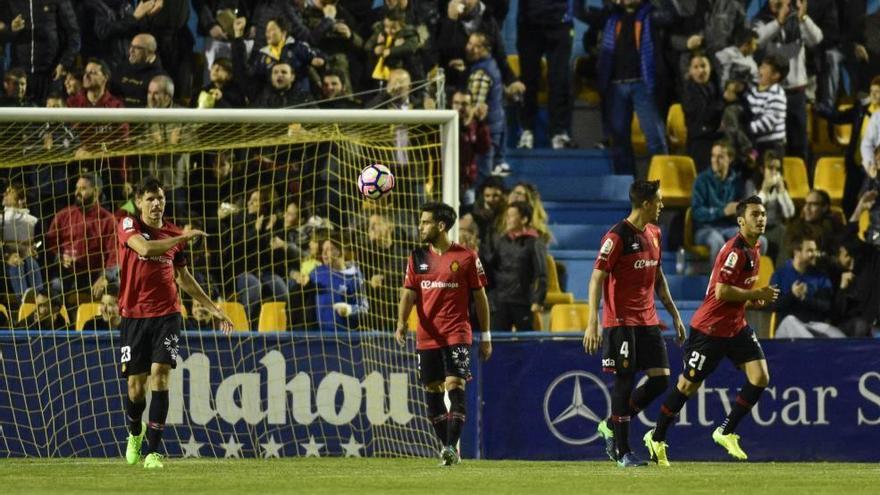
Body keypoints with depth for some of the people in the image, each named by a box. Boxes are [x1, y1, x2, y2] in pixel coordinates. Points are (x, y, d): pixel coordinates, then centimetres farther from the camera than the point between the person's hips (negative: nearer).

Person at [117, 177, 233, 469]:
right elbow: (145, 248, -24)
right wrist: (183, 238, -20)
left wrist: (214, 309, 21)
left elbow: (183, 278, 21)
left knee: (160, 375, -14)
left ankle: (153, 450, -12)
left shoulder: (174, 234, 9)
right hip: (133, 315, -1)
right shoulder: (129, 226, -2)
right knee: (136, 384, 2)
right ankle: (135, 434, 34)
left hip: (167, 315, 1)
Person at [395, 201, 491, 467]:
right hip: (427, 336, 5)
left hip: (457, 335, -4)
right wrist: (401, 323, -16)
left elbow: (480, 297, 3)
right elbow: (408, 294, 3)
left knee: (455, 387, -15)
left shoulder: (466, 257, -2)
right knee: (432, 393, 6)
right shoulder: (417, 258, 8)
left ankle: (451, 447, -18)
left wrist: (486, 336, 3)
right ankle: (447, 449, 15)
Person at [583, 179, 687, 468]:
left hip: (647, 320, 8)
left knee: (661, 379, 2)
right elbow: (596, 278, -15)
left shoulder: (654, 233, 11)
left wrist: (674, 314, 20)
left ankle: (611, 426, 18)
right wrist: (593, 323, -22)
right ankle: (623, 452, 1)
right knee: (625, 380, -5)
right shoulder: (618, 236, -13)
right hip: (620, 321, -8)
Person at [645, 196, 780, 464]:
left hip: (736, 326, 8)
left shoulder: (753, 249, 9)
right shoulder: (735, 250, -21)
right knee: (688, 385, 3)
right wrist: (758, 294, -20)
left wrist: (753, 300, 6)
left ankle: (726, 432, 7)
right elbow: (722, 292, -27)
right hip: (710, 328, -8)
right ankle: (656, 438, 20)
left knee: (760, 377, -6)